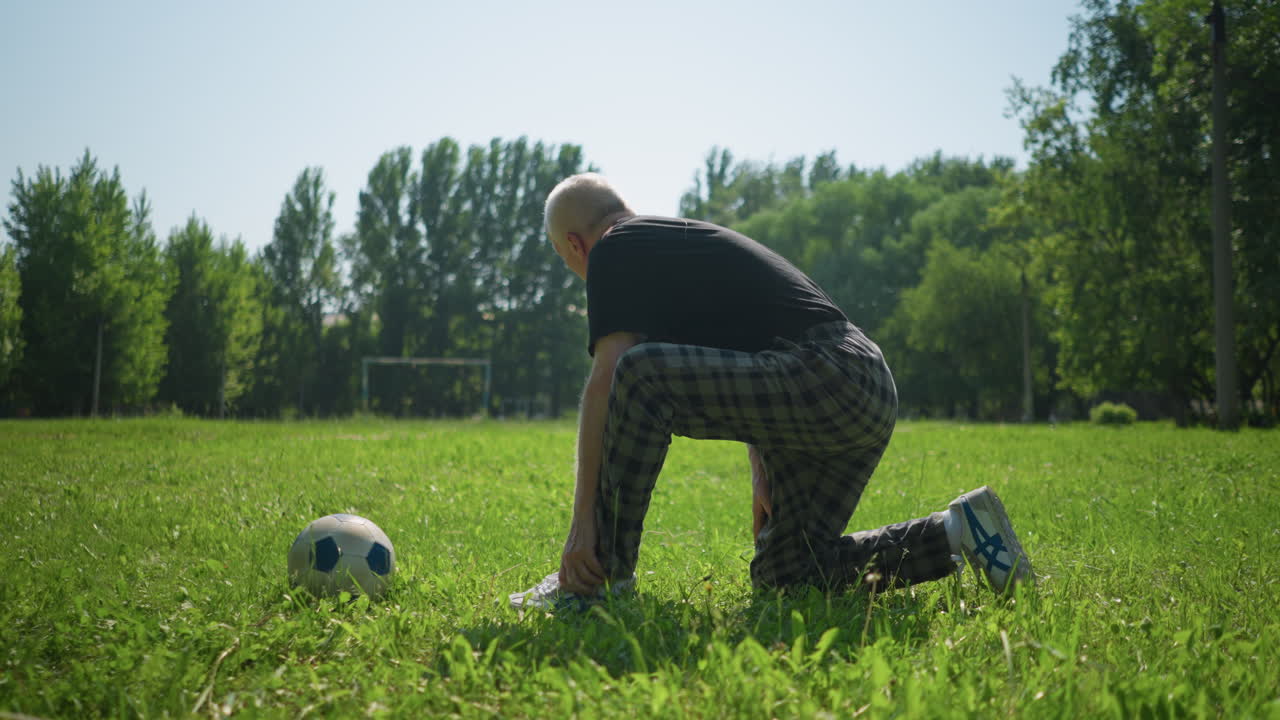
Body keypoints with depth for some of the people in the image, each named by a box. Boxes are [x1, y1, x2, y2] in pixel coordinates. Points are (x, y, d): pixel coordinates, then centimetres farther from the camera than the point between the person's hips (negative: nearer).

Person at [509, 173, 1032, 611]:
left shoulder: (614, 250, 0)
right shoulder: (679, 241, 29)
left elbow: (607, 385, -10)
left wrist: (583, 521, -9)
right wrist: (761, 475, 37)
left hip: (826, 376, -10)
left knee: (642, 376, -19)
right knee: (785, 572, 15)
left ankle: (602, 577, -12)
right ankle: (956, 533, 13)